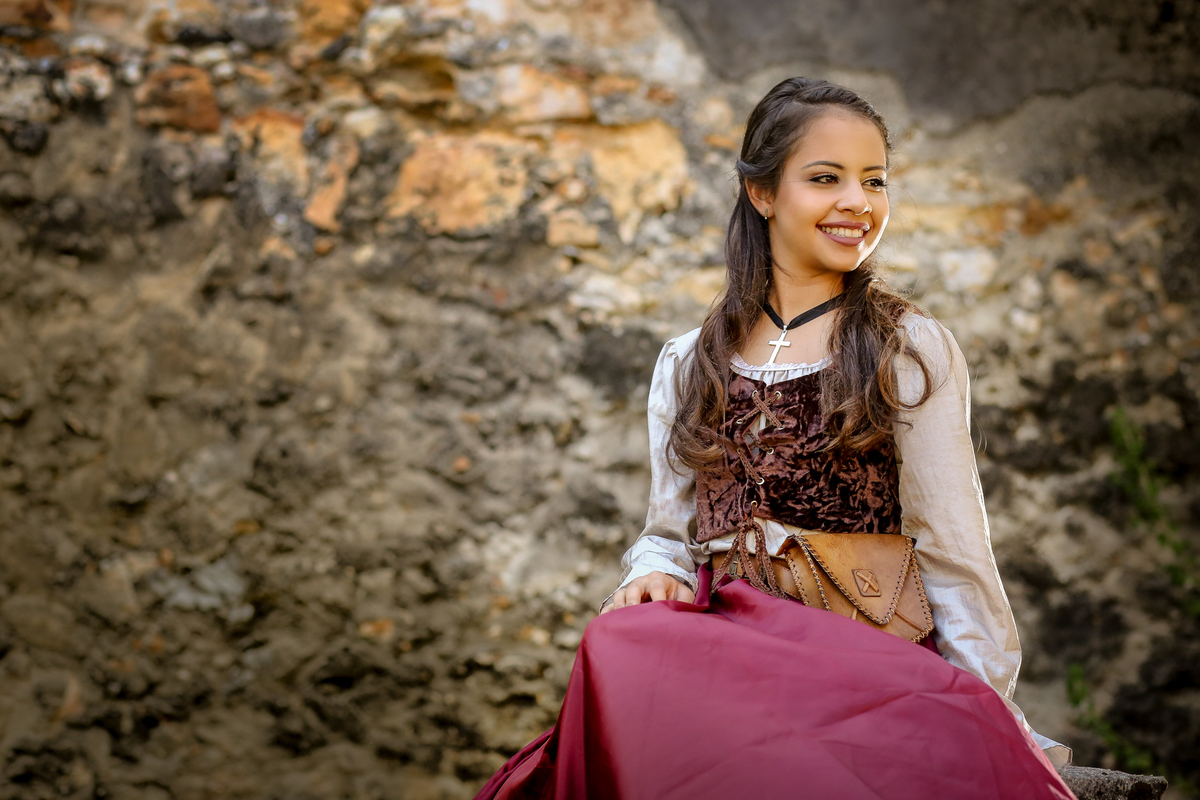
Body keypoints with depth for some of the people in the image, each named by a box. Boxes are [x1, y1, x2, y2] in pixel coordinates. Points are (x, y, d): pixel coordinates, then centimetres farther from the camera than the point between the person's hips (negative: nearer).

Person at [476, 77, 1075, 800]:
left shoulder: (912, 350, 7)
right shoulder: (687, 364, 16)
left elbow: (952, 551, 3)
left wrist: (997, 716, -3)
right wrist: (654, 575, -3)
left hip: (867, 651, -2)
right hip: (724, 645, 3)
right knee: (619, 653, -34)